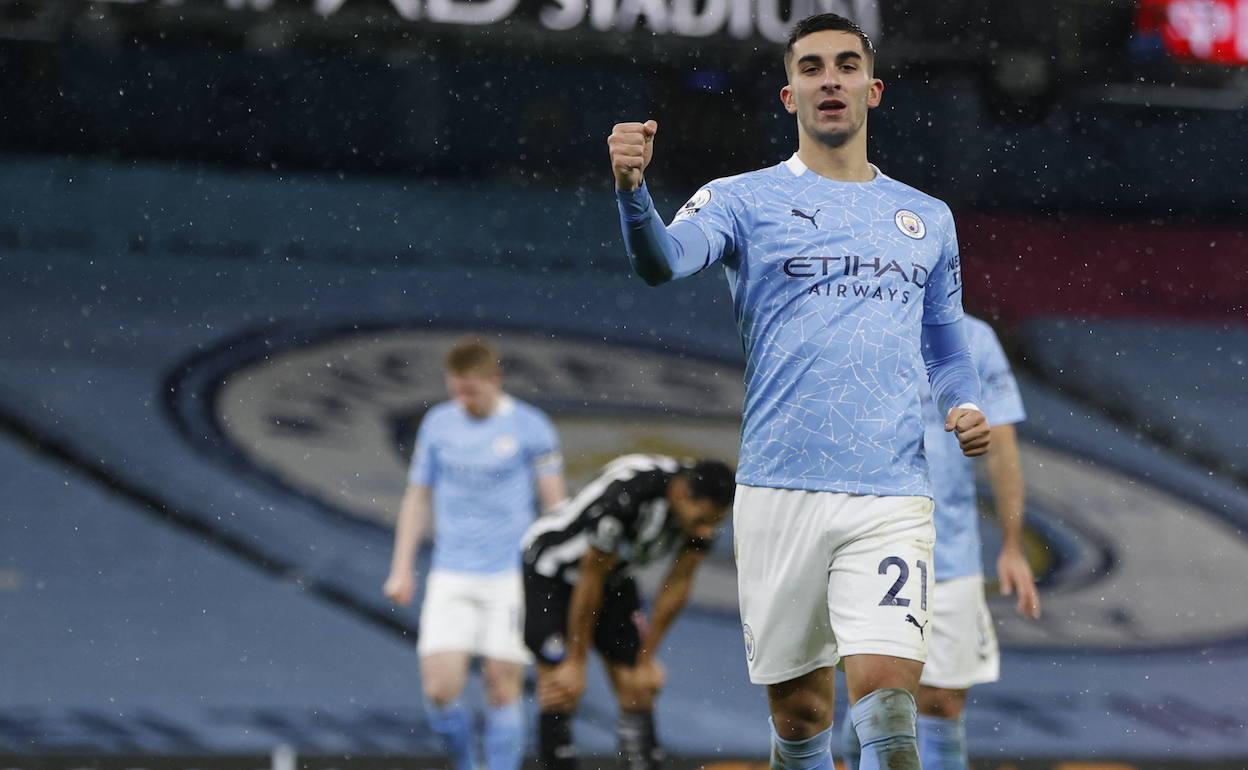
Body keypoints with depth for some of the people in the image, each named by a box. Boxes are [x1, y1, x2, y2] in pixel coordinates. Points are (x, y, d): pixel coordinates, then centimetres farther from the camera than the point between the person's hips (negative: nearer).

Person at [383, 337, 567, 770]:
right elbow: (417, 498, 14)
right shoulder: (437, 424, 6)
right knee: (440, 688, -8)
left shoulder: (530, 427, -3)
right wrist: (402, 570, 11)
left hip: (512, 578, -2)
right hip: (450, 579, 2)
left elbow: (555, 505, 1)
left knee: (502, 689, -2)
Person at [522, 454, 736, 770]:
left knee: (637, 691, 0)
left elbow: (677, 586, -5)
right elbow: (590, 578, -26)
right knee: (561, 694, -13)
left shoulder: (701, 507, -18)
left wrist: (647, 659, 1)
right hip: (552, 569, -6)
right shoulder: (625, 496, -37)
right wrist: (576, 662, -16)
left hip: (615, 576, 6)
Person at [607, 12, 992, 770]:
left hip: (890, 496, 1)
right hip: (780, 492, -1)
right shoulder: (745, 200, 4)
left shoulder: (927, 218, 15)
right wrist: (632, 189, -37)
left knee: (887, 694, -15)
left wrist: (967, 407, 2)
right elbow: (663, 258, -16)